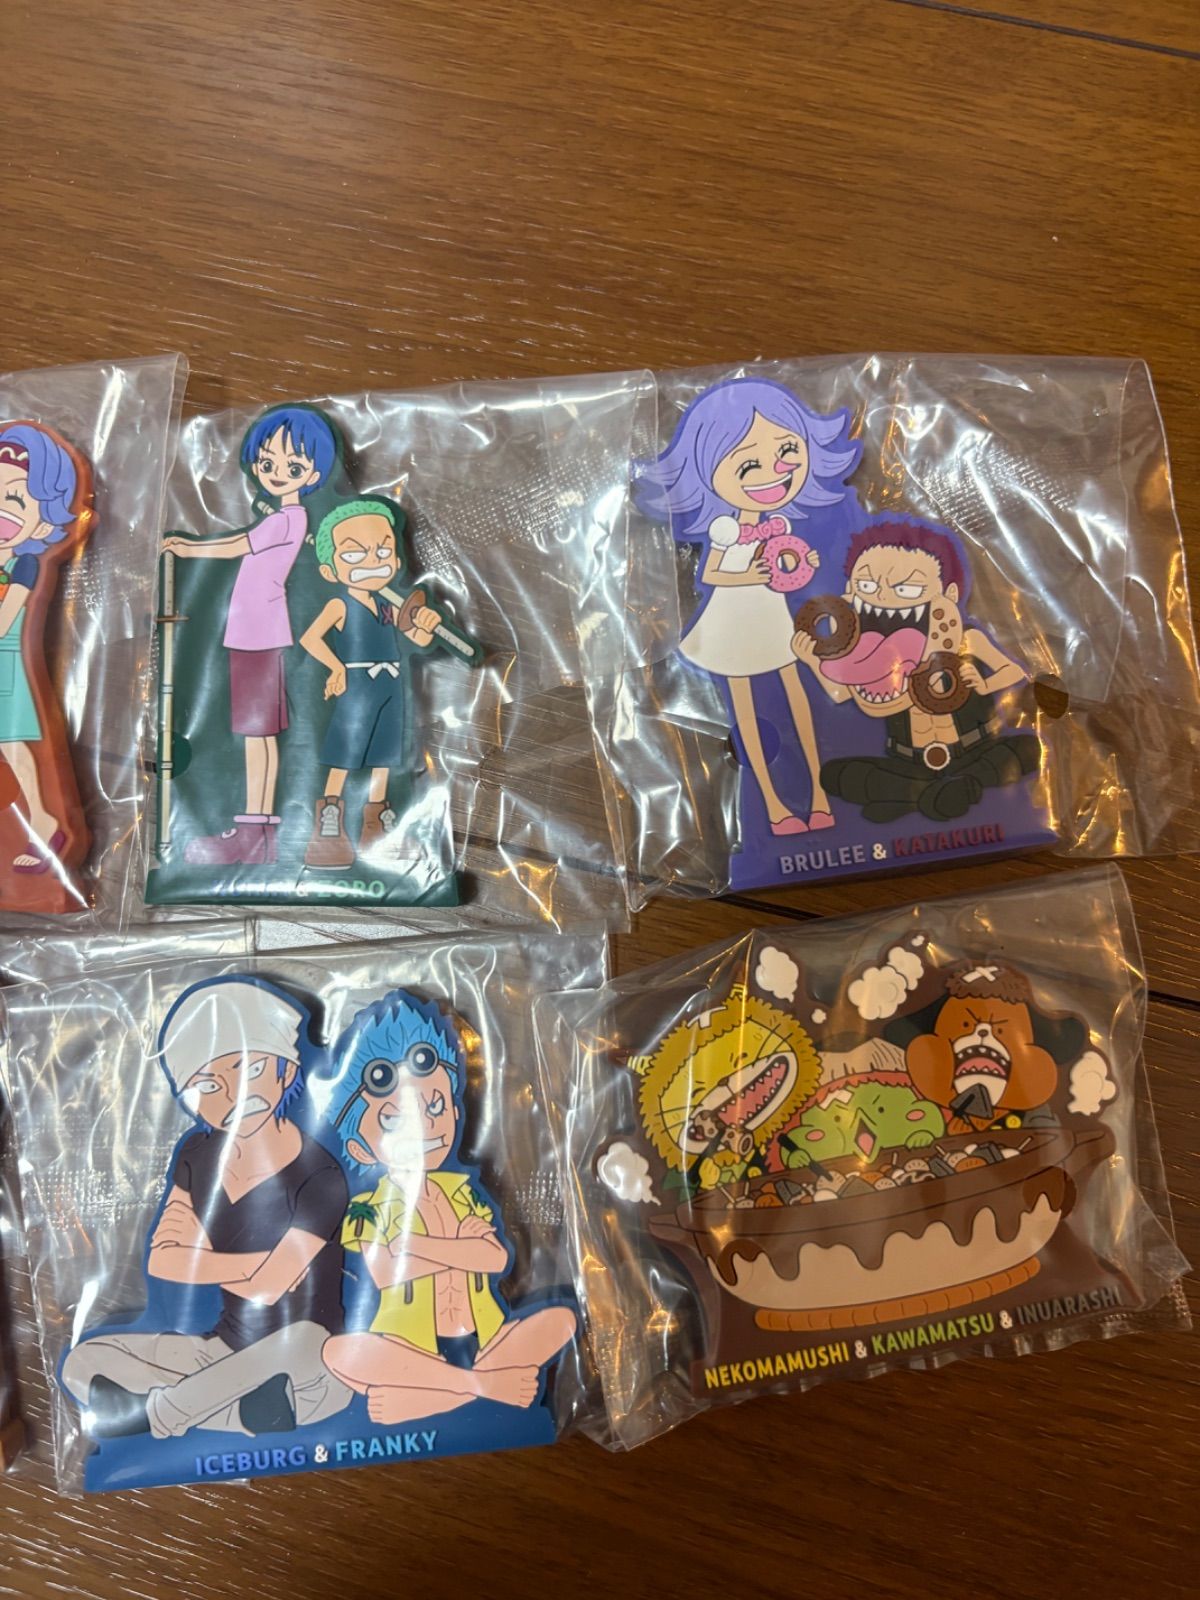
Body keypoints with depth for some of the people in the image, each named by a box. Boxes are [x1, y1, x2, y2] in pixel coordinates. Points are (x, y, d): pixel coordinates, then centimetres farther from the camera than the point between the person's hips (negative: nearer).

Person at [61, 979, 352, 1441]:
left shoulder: (318, 1175, -20)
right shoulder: (198, 1156, 1)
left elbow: (270, 1286, -24)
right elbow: (161, 1260, -5)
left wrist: (200, 1260, -11)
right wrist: (251, 1264, -14)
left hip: (312, 1375, -6)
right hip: (225, 1355, 6)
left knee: (304, 1340, -40)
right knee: (84, 1361, -8)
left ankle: (148, 1412, -17)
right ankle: (251, 1409, -18)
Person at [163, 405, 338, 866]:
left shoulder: (288, 519, -12)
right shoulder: (284, 519, 16)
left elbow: (236, 546, -12)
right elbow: (242, 541, 28)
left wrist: (188, 550, -2)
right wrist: (190, 541, 24)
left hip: (260, 633, -10)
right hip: (256, 632, 10)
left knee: (257, 729, -8)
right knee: (262, 731, 9)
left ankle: (251, 832, -4)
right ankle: (264, 830, 13)